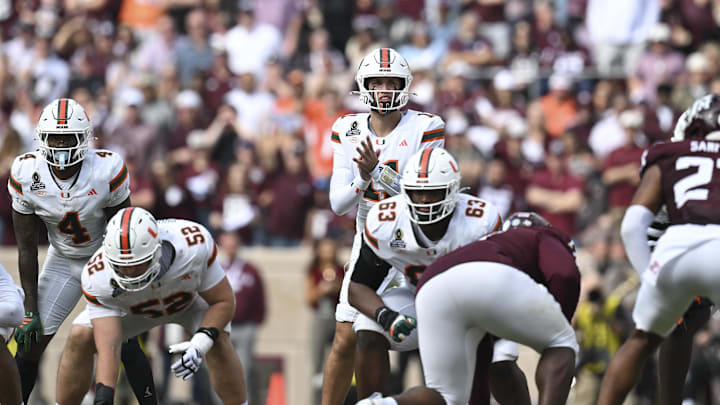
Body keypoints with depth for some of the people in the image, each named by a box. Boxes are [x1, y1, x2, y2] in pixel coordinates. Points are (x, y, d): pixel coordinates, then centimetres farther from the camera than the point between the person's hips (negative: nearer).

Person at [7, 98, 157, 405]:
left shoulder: (107, 171, -27)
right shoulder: (26, 175, -20)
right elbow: (26, 249, -13)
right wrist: (30, 313, -13)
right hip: (62, 262, 2)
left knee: (126, 347, -11)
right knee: (30, 343, -5)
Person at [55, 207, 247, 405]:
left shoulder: (195, 246, -42)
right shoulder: (98, 277, -39)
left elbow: (223, 301, -27)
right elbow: (107, 348, -39)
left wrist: (199, 345, -42)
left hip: (191, 297, -1)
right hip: (137, 310, 1)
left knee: (218, 341, -27)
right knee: (80, 339, -18)